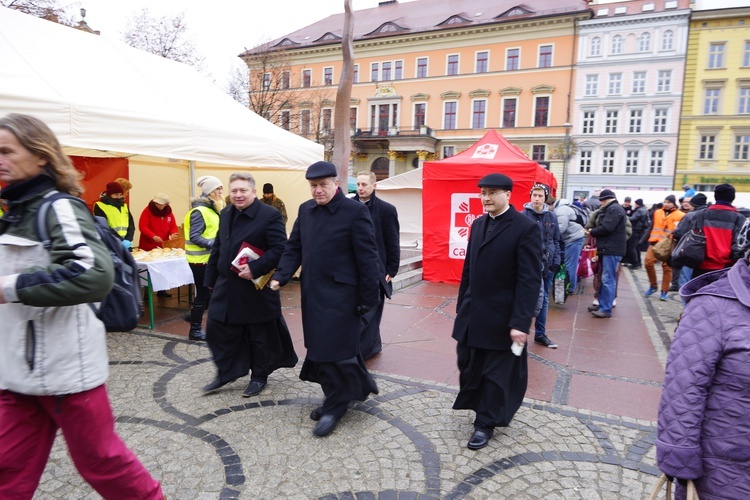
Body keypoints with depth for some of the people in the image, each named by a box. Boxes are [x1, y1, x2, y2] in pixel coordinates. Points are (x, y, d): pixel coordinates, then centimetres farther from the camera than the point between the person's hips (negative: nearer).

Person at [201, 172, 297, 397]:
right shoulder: (226, 214, 9)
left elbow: (280, 249, -21)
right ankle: (225, 373, 31)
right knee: (218, 330, 12)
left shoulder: (270, 215, -15)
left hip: (256, 289, -6)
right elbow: (217, 249, 16)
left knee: (260, 335, 9)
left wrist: (255, 268, -27)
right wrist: (211, 279, 15)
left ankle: (259, 377, 29)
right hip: (226, 288, 7)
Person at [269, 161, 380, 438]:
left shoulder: (355, 211, -11)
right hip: (312, 293, 7)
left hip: (340, 295, -7)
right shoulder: (305, 210, 9)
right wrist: (280, 276, -2)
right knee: (318, 348, 15)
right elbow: (293, 248, 12)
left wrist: (368, 298, -12)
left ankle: (335, 406, 19)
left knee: (334, 349, -1)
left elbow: (367, 257, -11)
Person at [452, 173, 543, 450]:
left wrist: (521, 322, -19)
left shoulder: (526, 228, -12)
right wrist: (461, 307, 13)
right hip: (471, 317, 6)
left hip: (501, 319, -6)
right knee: (469, 367, 14)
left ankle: (486, 424, 29)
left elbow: (530, 280, -16)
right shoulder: (478, 224, 9)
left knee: (496, 374, 10)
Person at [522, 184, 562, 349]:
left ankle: (540, 334, 24)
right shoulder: (522, 216, -6)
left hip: (547, 264, 5)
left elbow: (556, 241, 11)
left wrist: (556, 261, 3)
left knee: (544, 299, 12)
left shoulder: (551, 217, 6)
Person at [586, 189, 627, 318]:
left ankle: (606, 309, -6)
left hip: (611, 250, -11)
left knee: (608, 279, -8)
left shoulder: (614, 209, -12)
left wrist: (592, 232, -5)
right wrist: (594, 232, 3)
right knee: (605, 279, 15)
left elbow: (606, 228, -20)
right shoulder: (611, 209, 20)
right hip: (607, 248, 11)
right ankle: (602, 305, 22)